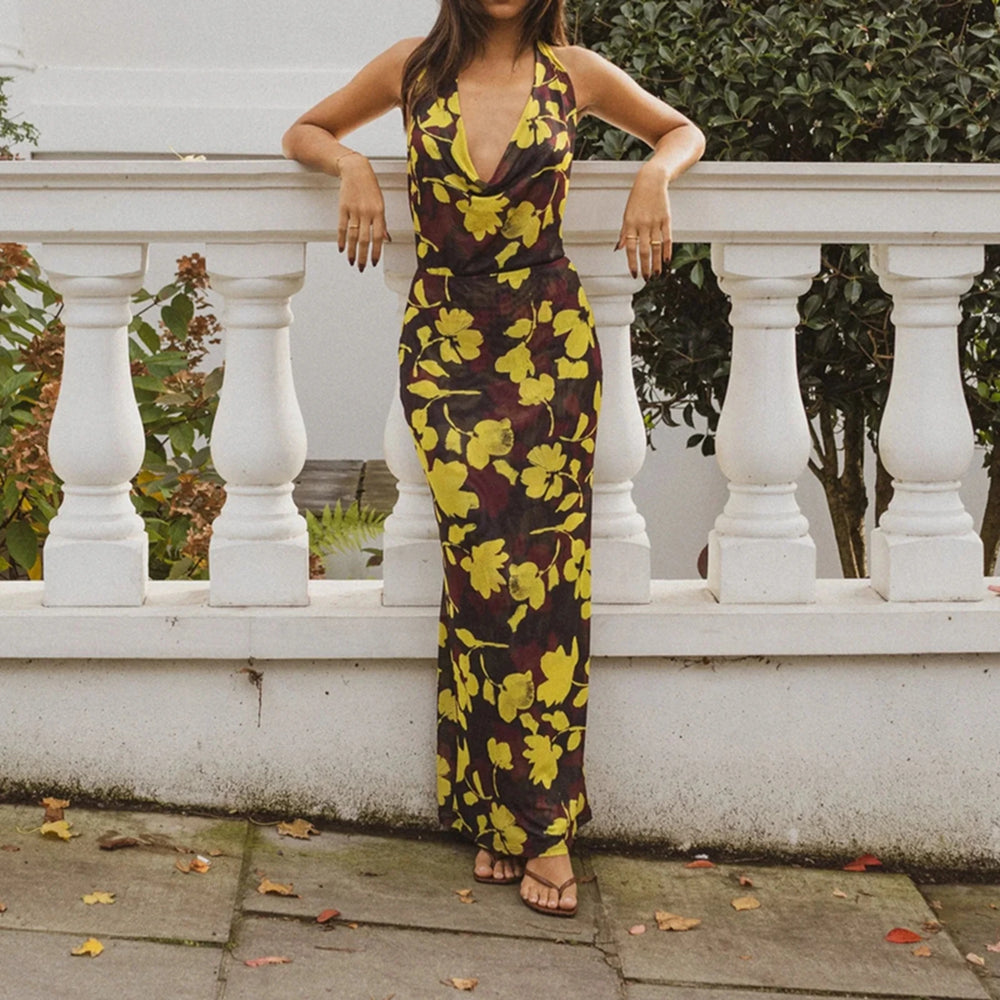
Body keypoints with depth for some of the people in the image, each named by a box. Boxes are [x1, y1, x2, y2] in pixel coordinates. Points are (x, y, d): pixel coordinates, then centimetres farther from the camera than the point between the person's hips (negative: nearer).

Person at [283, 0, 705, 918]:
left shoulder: (573, 75, 3)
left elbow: (683, 129, 18)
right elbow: (304, 132, 18)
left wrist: (656, 174, -3)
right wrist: (351, 163, -3)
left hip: (551, 344, 0)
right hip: (445, 348, 0)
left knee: (547, 573, -5)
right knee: (485, 566, -7)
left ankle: (520, 818, 3)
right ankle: (534, 825, 3)